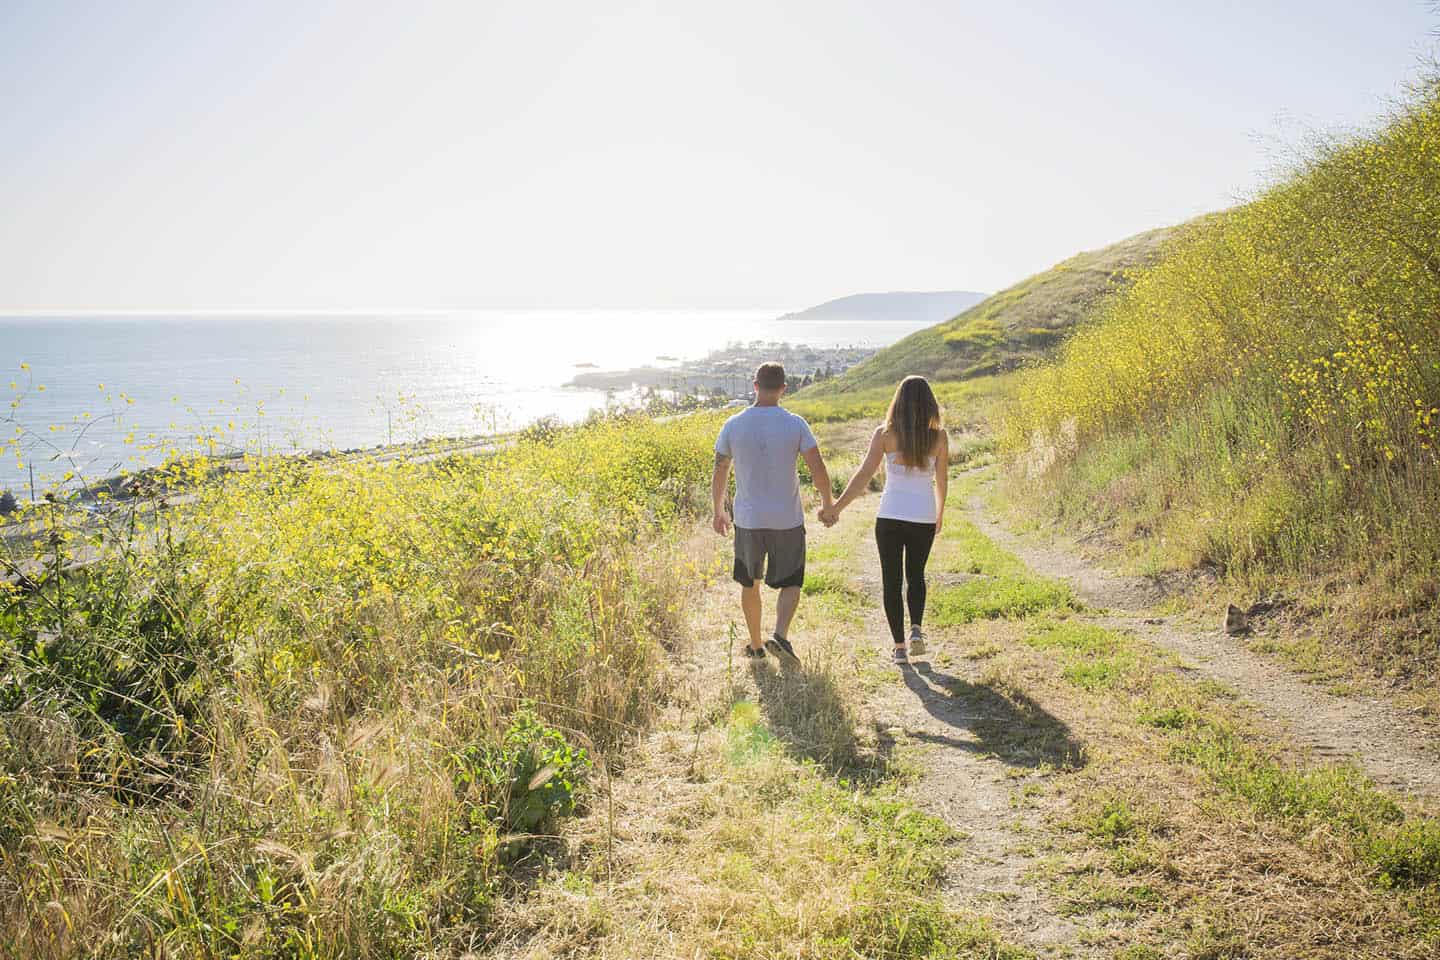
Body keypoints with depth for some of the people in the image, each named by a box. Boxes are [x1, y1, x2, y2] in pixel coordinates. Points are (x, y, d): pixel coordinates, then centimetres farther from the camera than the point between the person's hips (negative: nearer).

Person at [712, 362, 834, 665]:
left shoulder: (733, 425, -3)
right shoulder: (795, 424, -8)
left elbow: (719, 473, 3)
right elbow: (818, 470, -8)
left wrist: (719, 511, 17)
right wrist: (828, 503, 10)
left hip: (748, 519, 2)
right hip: (788, 520, -1)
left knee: (749, 585, 18)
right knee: (790, 584, 10)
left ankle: (756, 646, 26)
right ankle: (780, 637, -12)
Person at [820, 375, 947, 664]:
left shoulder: (885, 433, -6)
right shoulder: (939, 436, -2)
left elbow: (864, 475, -13)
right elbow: (942, 480, 8)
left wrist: (836, 507, -11)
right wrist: (940, 513, 23)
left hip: (890, 516, -1)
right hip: (923, 518, 1)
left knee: (892, 581, 11)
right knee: (916, 575, 23)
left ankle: (899, 646, 10)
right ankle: (916, 629, 5)